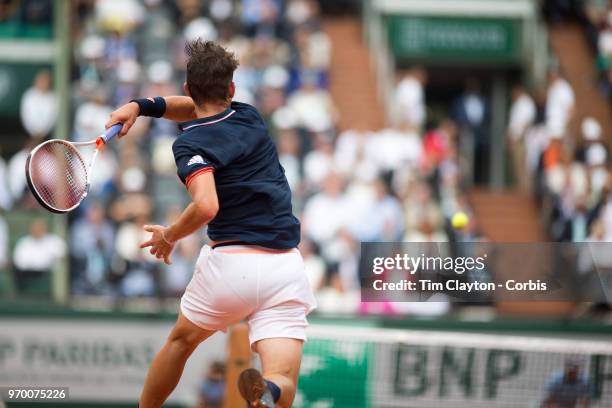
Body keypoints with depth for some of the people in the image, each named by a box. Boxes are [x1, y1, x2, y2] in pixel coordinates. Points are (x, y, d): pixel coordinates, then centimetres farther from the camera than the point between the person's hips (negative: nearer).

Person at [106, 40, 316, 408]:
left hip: (232, 263, -3)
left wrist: (169, 236, -4)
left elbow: (206, 206, -21)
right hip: (287, 267, 3)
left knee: (182, 340, 28)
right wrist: (142, 106, 20)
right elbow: (196, 109, 34)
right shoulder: (250, 117, 16)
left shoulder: (191, 145, -4)